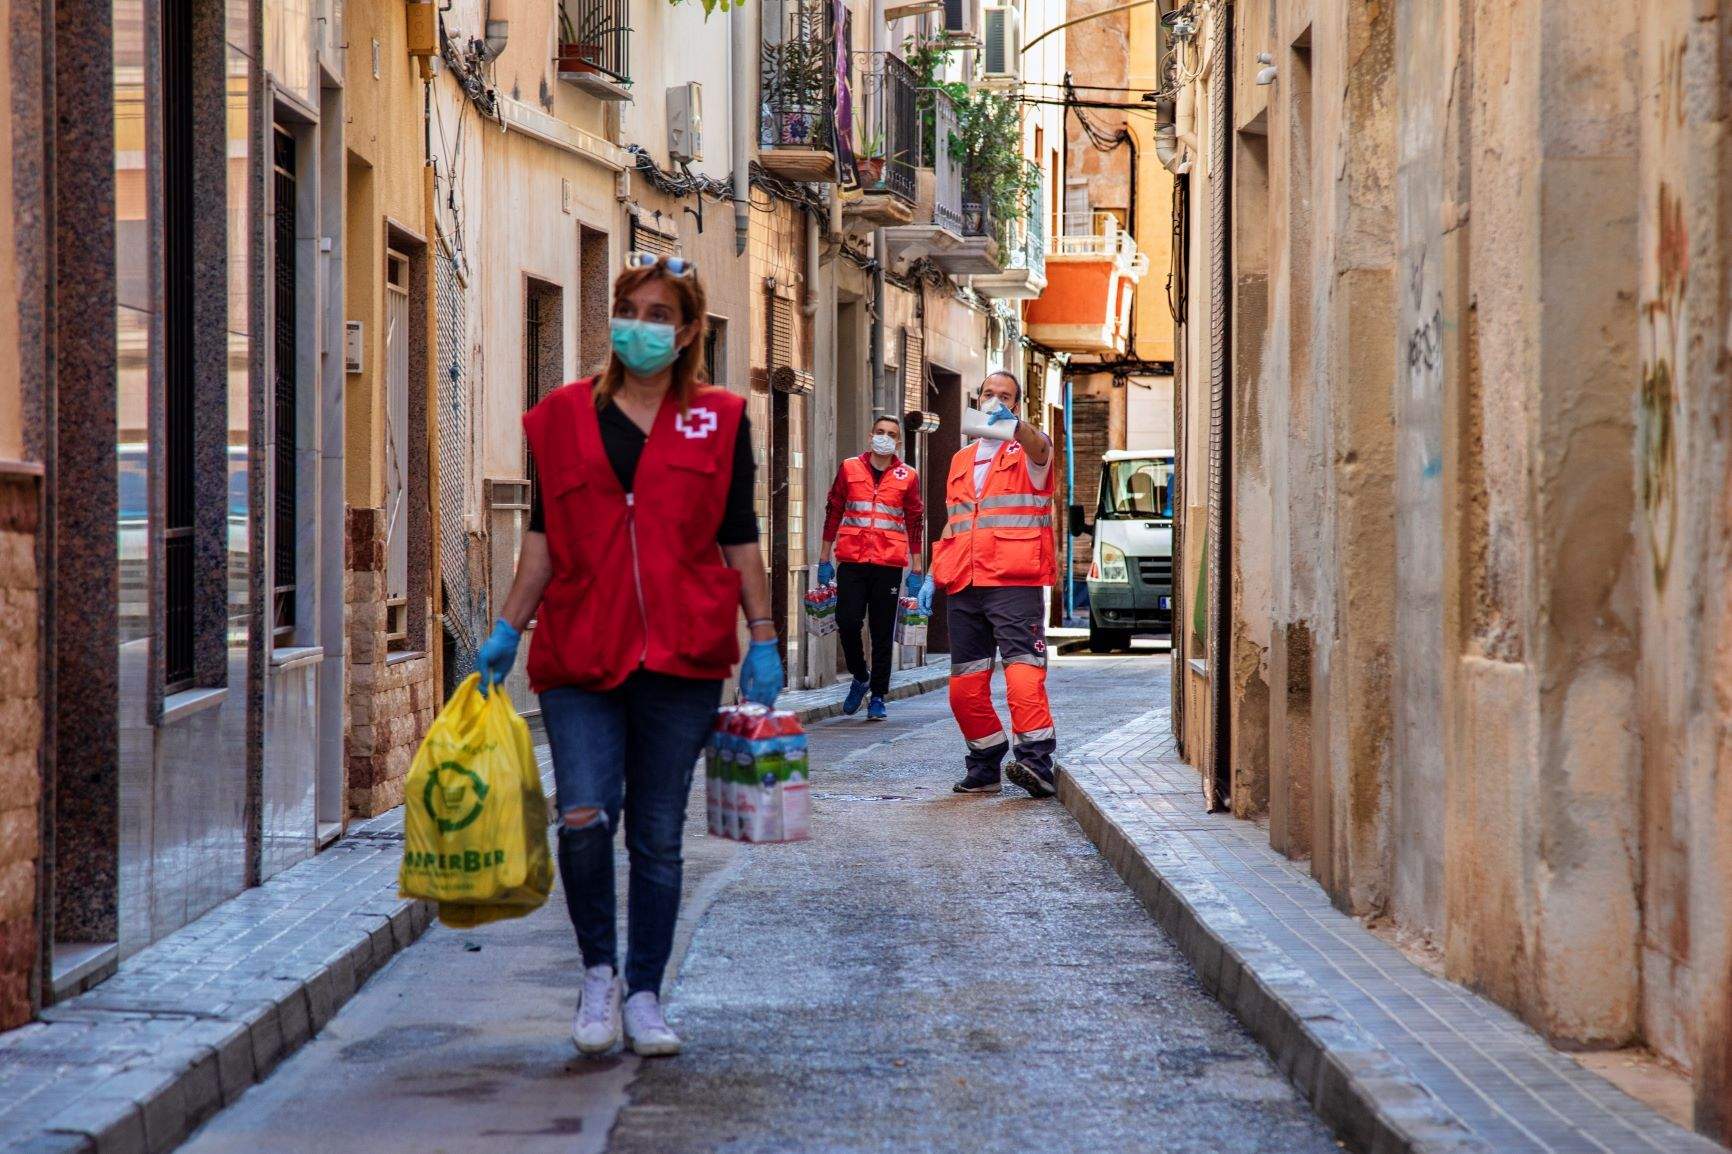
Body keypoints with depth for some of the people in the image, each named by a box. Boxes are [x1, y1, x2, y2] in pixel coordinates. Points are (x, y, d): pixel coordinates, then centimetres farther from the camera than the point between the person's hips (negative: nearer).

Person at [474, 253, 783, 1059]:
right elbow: (543, 538, 11)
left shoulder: (719, 421, 9)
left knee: (658, 834, 4)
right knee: (585, 816, -14)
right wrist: (507, 629, 5)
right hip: (579, 653, 0)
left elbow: (739, 540, 10)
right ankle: (598, 974, 9)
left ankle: (644, 995, 18)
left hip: (683, 657, 0)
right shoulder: (564, 418, 10)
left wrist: (762, 639, 5)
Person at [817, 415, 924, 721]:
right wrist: (825, 558, 10)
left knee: (883, 632, 1)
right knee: (847, 621, -8)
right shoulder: (849, 469, 8)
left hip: (889, 564, 0)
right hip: (851, 561, 0)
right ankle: (860, 677, 17)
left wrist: (916, 570, 8)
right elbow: (833, 512, 12)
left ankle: (878, 696, 9)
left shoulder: (907, 477, 7)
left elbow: (914, 523, 10)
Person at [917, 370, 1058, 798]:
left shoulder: (1028, 451, 5)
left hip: (1014, 582, -6)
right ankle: (984, 765, 15)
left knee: (1023, 668, -20)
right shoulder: (961, 460, 23)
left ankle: (1035, 759, -26)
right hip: (964, 586, 6)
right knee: (965, 685, 5)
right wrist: (932, 575, 17)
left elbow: (1039, 447, -21)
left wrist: (1013, 424, -43)